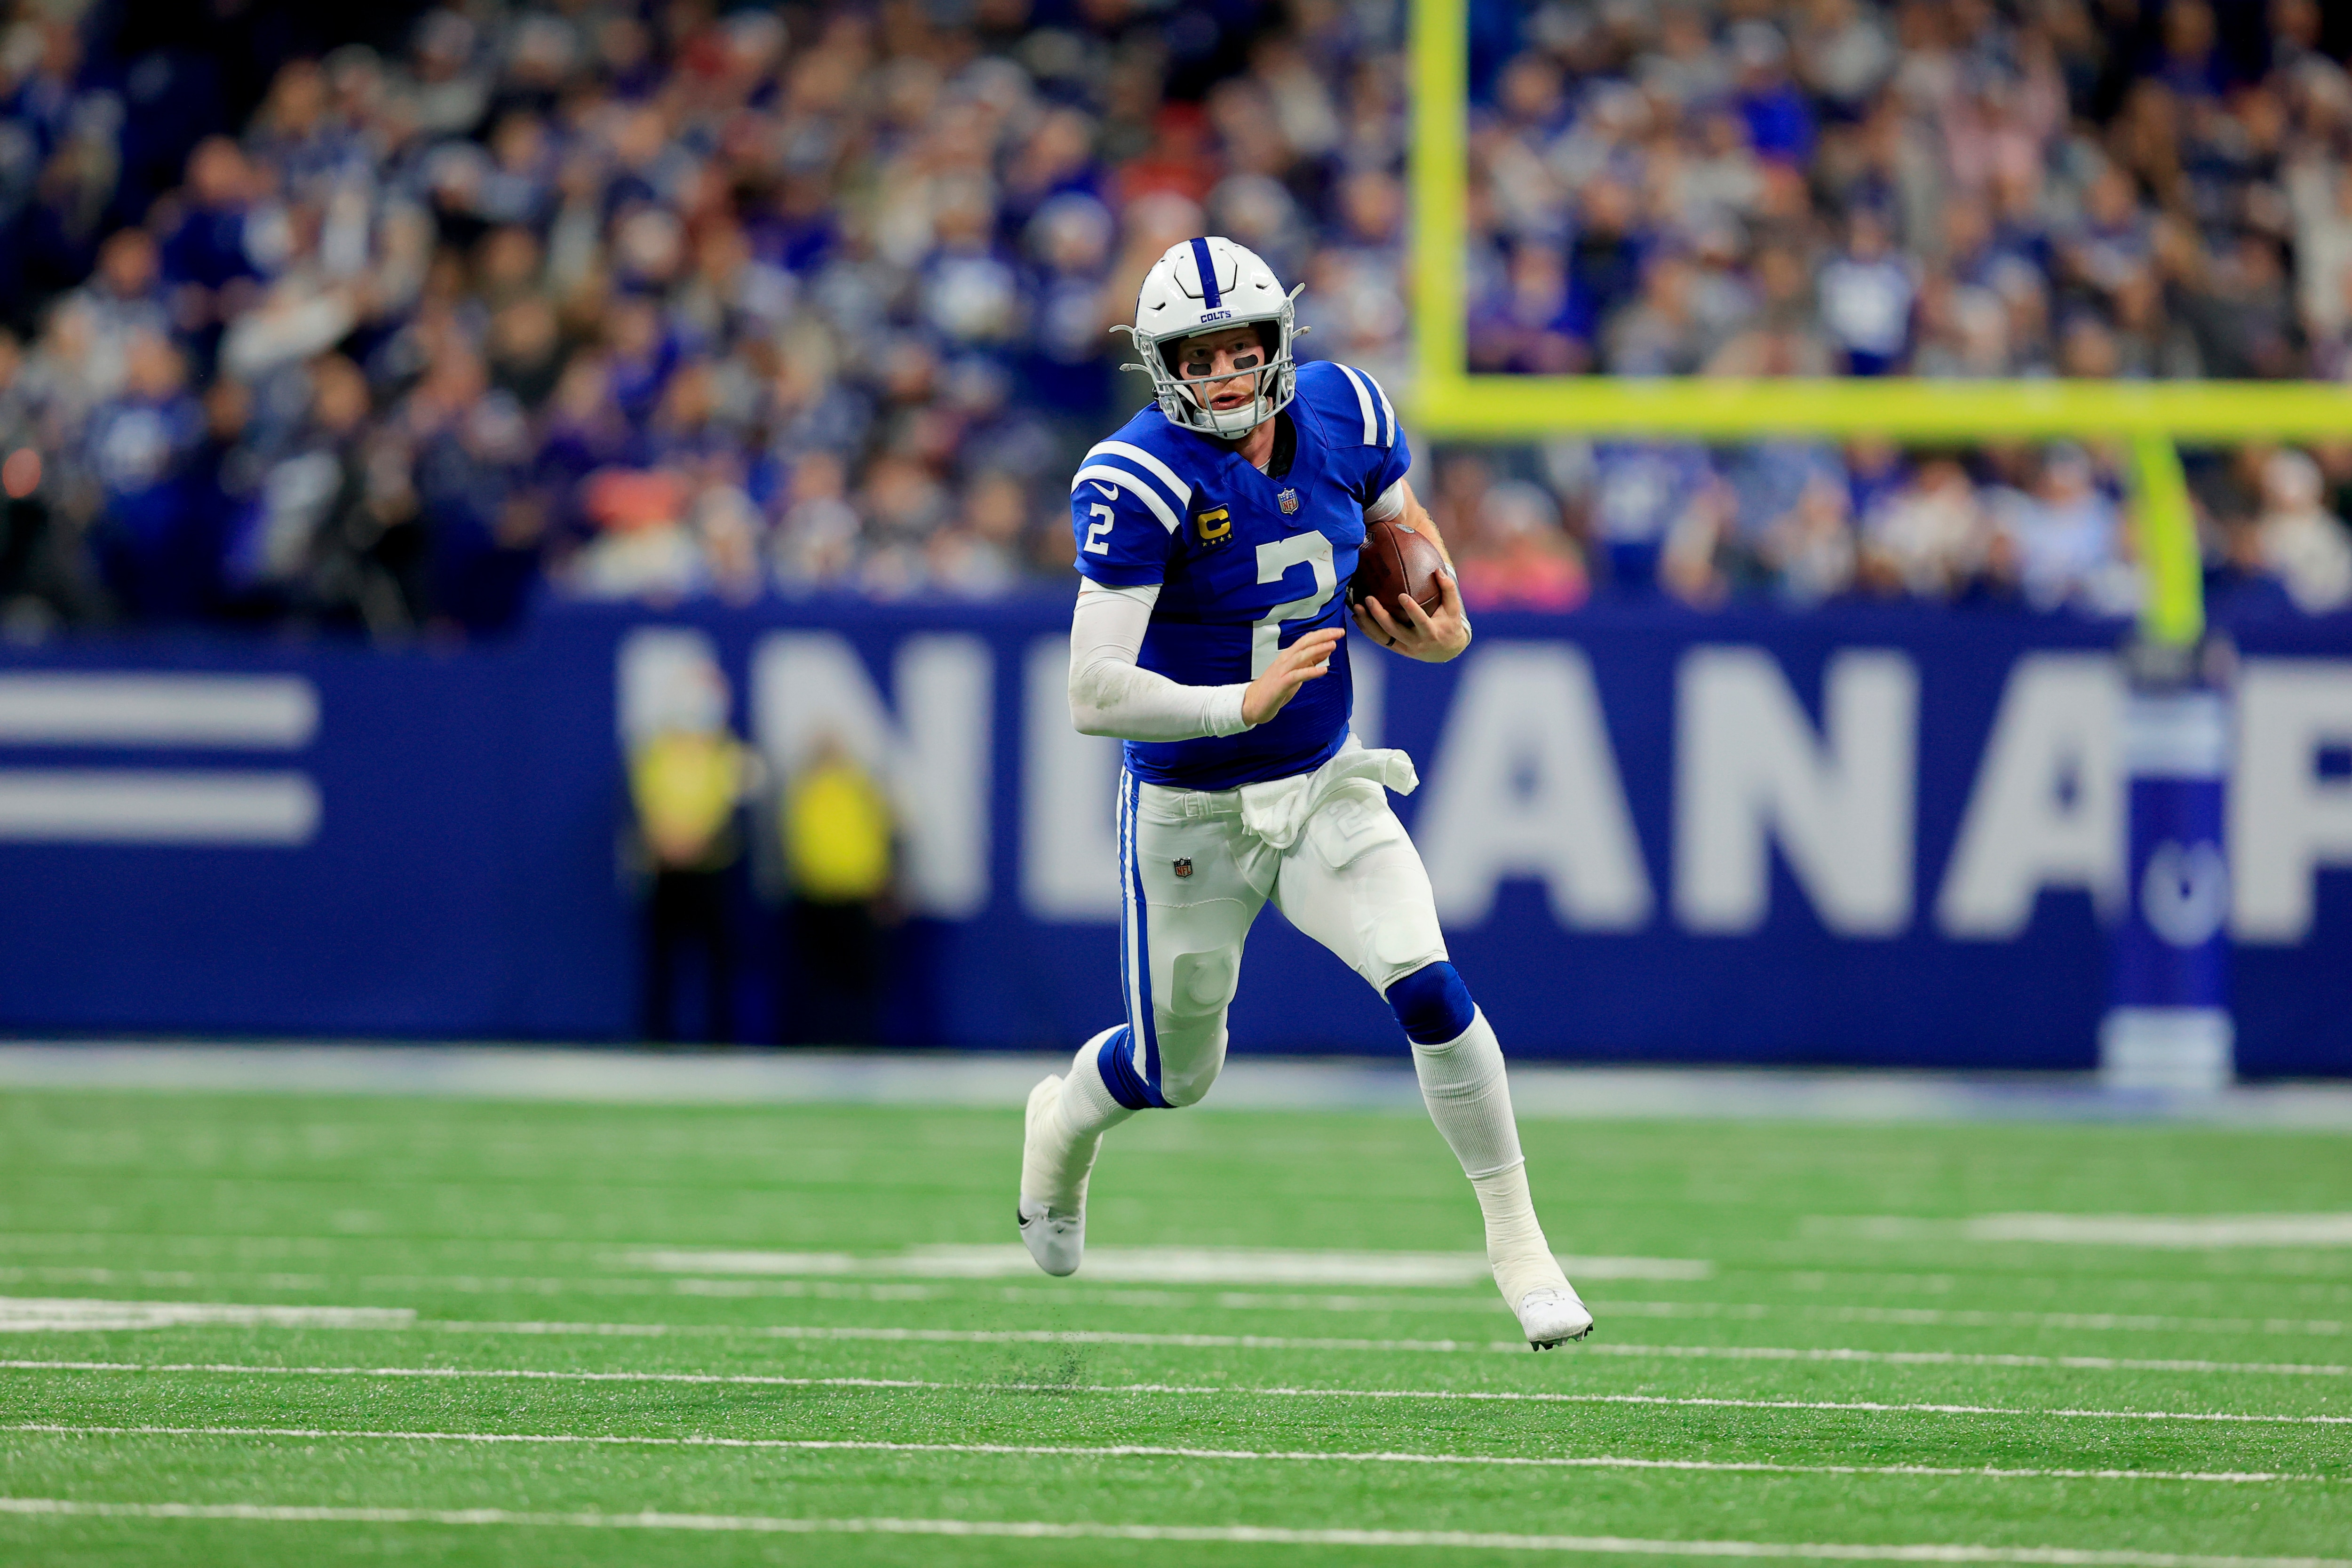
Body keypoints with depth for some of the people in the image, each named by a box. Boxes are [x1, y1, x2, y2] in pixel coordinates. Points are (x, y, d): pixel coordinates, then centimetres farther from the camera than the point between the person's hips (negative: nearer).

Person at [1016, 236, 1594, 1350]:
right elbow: (1096, 695, -28)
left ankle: (1516, 1238, -3)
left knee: (1428, 990, -18)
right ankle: (1066, 1120, 50)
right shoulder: (1140, 483, -24)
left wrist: (1446, 625, -3)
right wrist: (1244, 705, -36)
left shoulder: (1342, 415, -8)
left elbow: (1406, 526, 16)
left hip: (1324, 789, 3)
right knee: (1177, 1075, 14)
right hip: (1191, 815, -3)